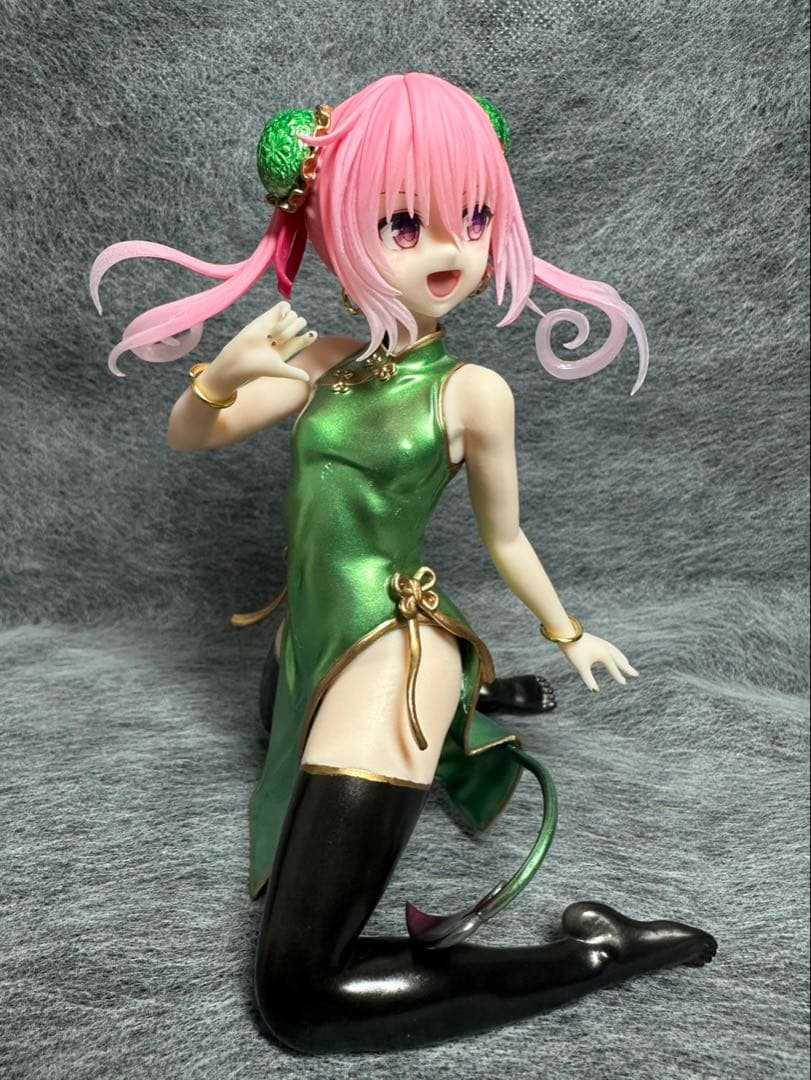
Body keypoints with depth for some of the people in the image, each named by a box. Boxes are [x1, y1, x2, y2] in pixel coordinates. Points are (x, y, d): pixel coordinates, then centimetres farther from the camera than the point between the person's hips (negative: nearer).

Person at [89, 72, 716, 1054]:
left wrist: (567, 634, 14)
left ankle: (597, 955, -2)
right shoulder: (320, 362, -1)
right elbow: (186, 437, 5)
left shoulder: (473, 390, -14)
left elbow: (505, 538, 1)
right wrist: (224, 372, -17)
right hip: (315, 637, 7)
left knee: (296, 996, -10)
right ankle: (480, 700, 43)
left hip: (396, 646, -7)